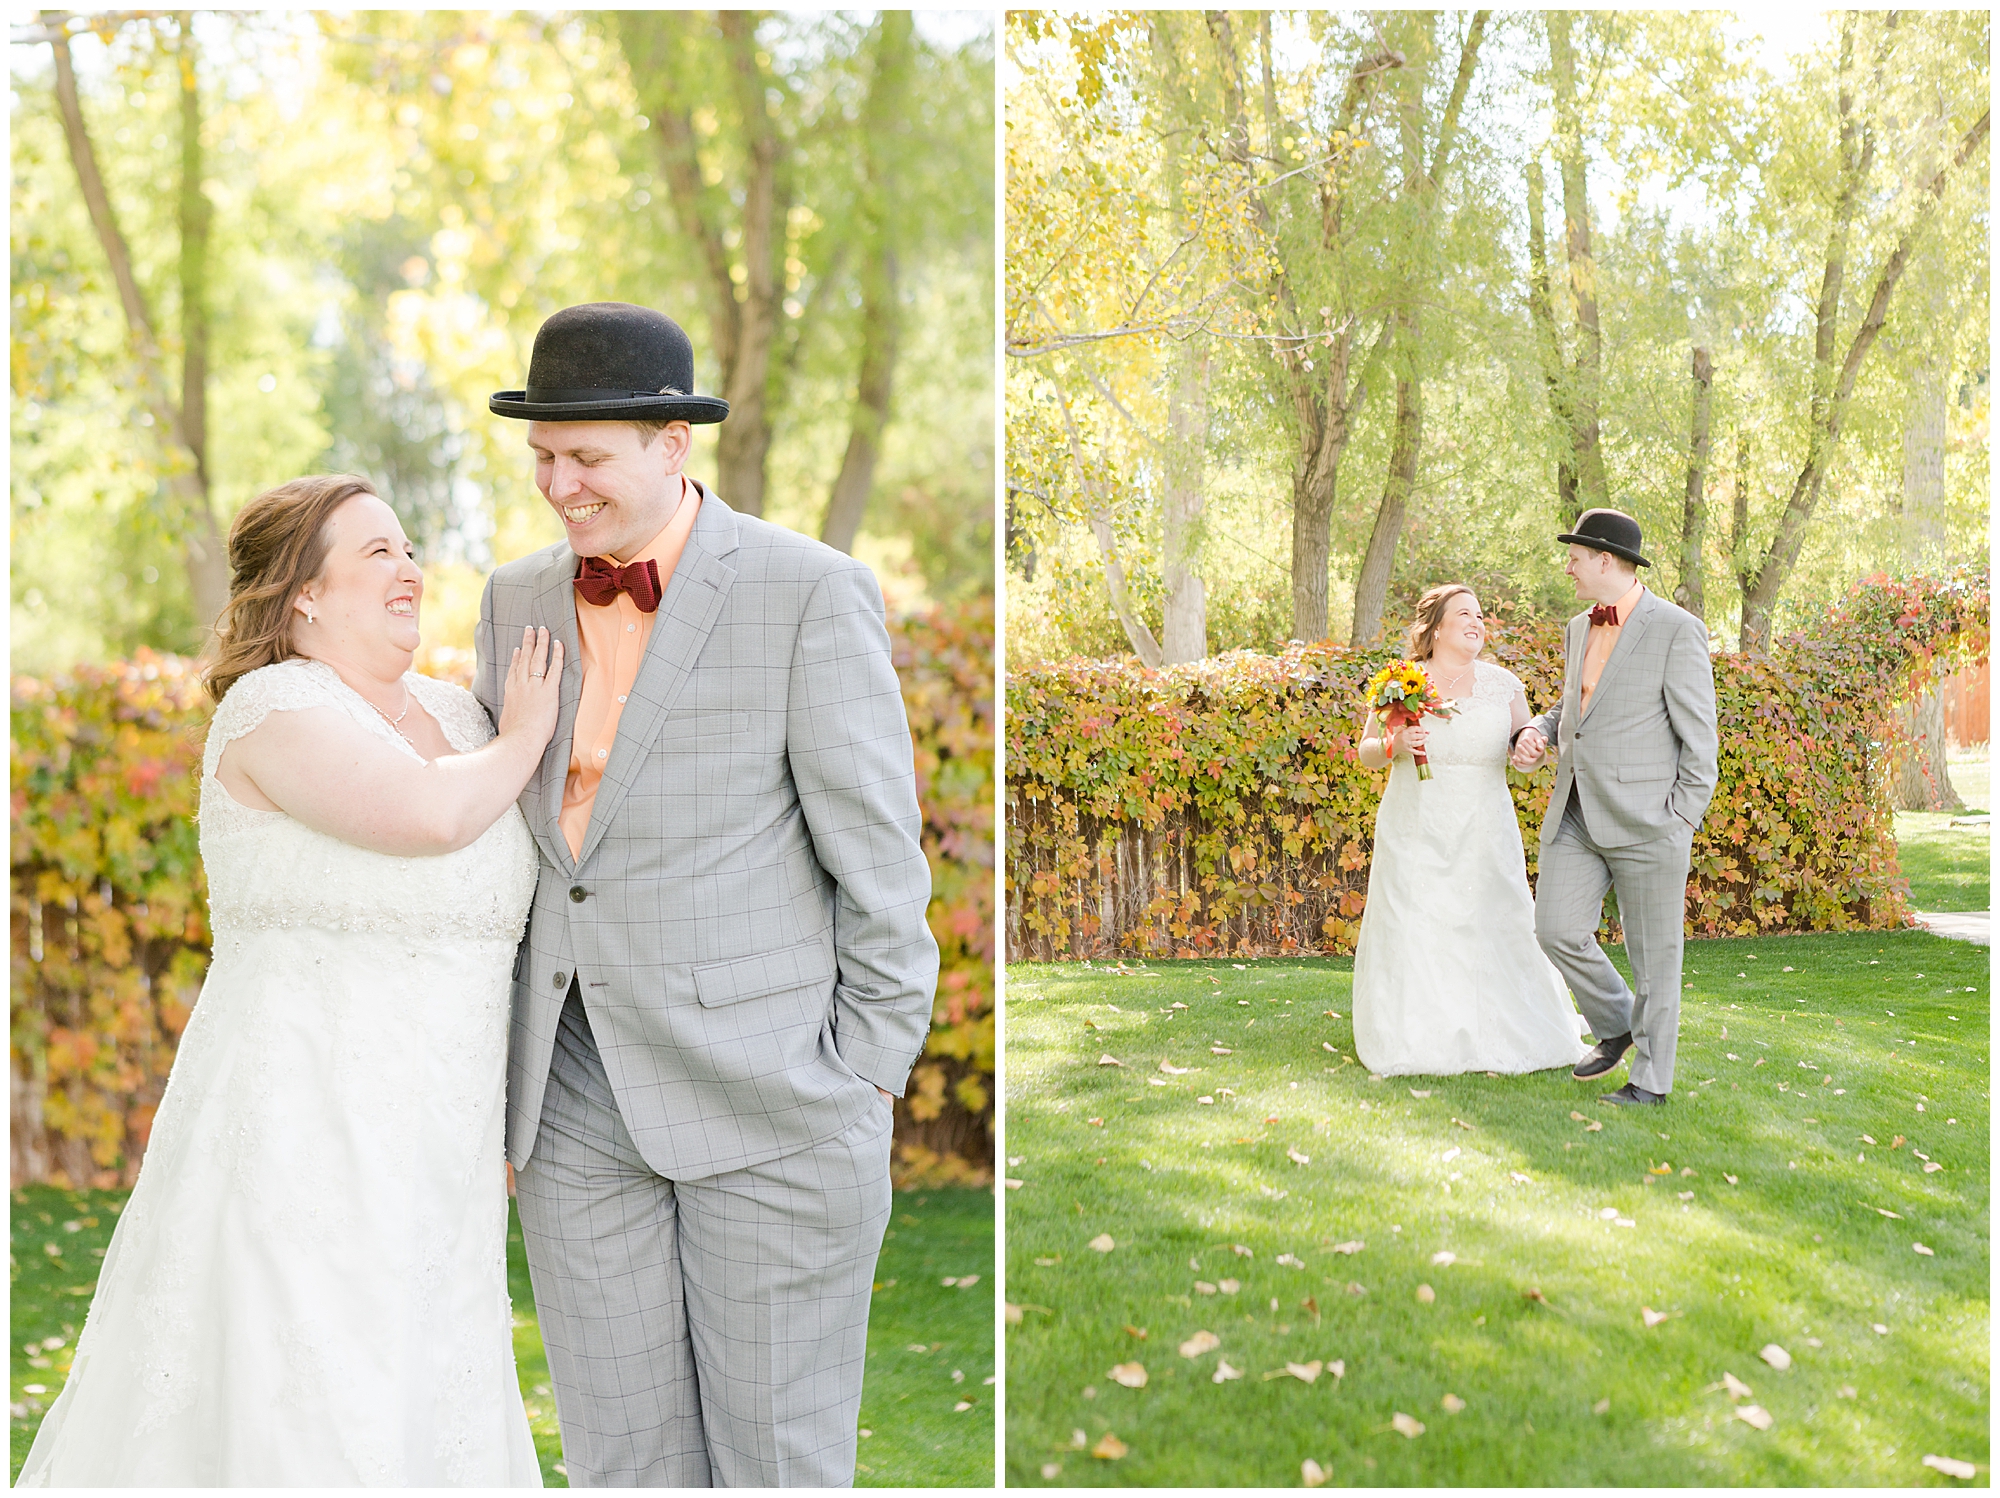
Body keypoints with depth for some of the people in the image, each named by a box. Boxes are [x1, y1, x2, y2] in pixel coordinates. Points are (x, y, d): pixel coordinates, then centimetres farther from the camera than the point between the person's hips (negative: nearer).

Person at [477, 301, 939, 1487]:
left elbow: (878, 855, -8)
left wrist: (859, 1096, -8)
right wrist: (508, 1086, 12)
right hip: (582, 1106, 5)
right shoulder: (520, 602, 7)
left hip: (769, 1096, -5)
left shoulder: (813, 596, -10)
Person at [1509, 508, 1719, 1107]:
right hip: (1578, 813, 7)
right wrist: (1536, 733, 6)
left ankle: (1651, 1079, 15)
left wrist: (1682, 822, -12)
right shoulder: (1580, 630, 13)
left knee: (1653, 951, 3)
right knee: (1558, 931, -1)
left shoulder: (1677, 630, -9)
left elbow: (1698, 735, -9)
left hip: (1646, 820, -7)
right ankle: (1617, 1025, 24)